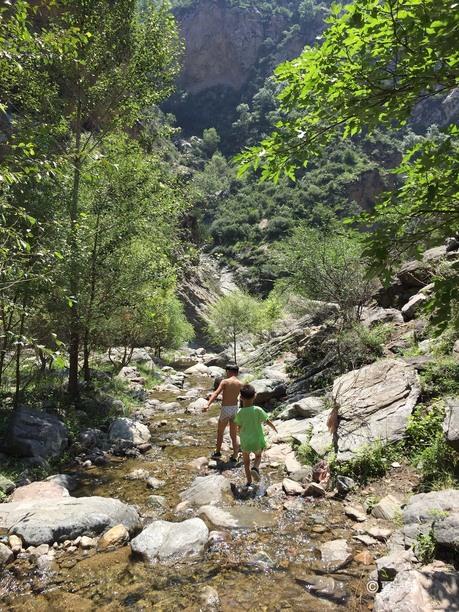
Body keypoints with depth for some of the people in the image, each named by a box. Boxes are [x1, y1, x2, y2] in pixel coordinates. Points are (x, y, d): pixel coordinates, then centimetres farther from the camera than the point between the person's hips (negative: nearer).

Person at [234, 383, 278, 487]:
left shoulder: (239, 413, -16)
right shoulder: (258, 410, -19)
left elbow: (239, 428, -4)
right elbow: (267, 421, -8)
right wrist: (274, 428, 13)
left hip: (245, 442, 1)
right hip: (258, 441, 0)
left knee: (246, 461, 23)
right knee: (258, 456, 27)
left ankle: (249, 482, 28)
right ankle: (255, 468, -1)